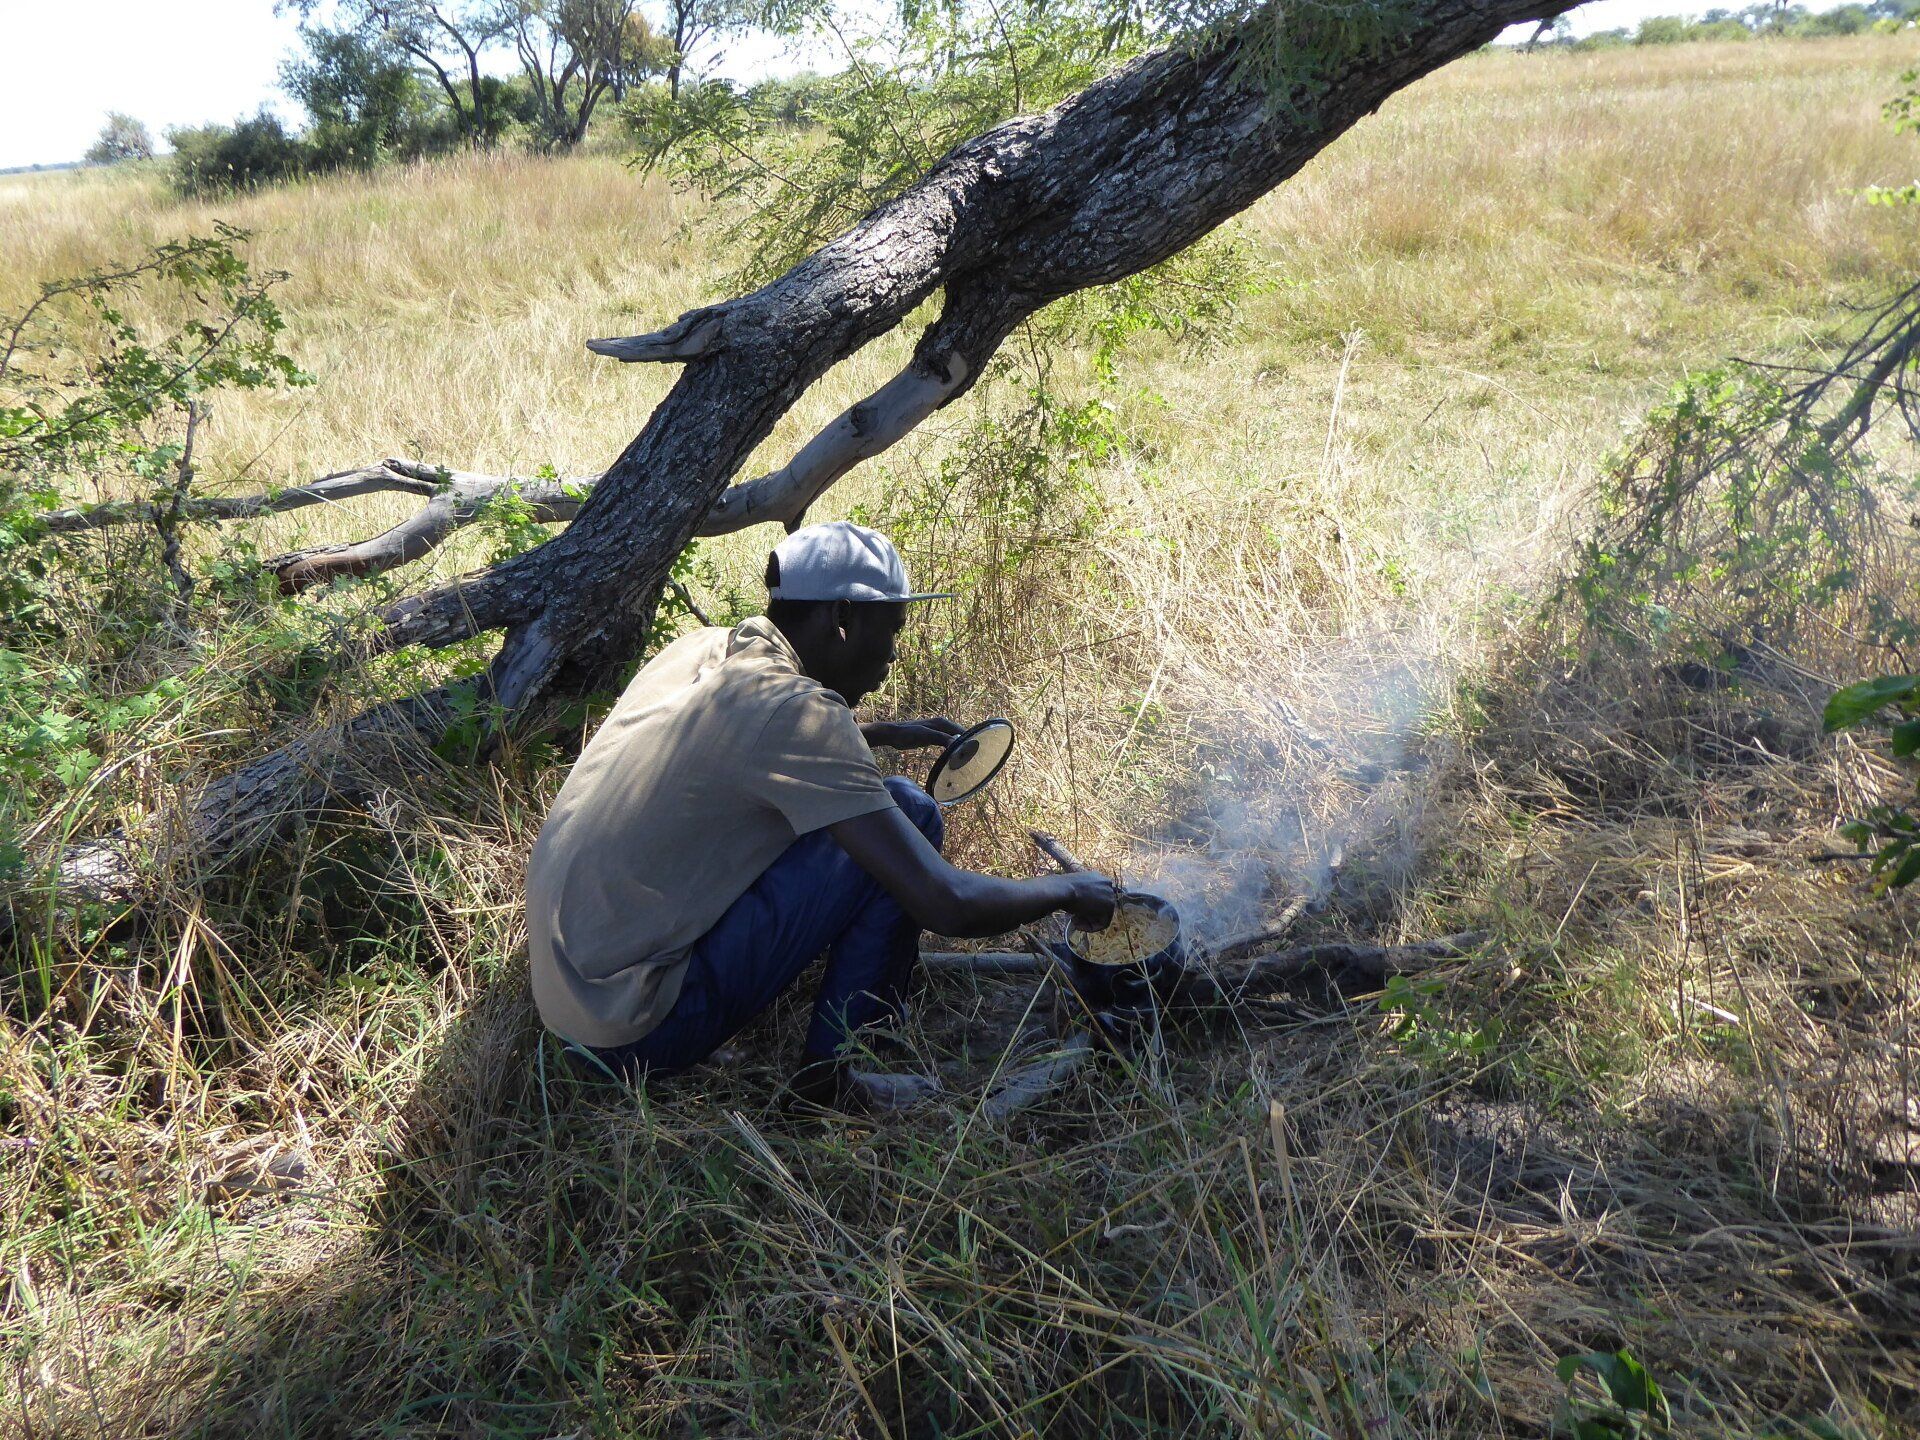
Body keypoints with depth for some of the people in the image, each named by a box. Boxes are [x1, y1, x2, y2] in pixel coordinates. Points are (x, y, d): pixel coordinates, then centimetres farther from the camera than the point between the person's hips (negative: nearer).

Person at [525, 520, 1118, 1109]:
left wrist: (885, 733, 28)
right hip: (640, 1031, -9)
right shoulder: (797, 709, -21)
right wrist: (1070, 890, -4)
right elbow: (948, 905, -22)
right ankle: (829, 1072, 1)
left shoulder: (703, 648, 5)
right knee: (907, 812, -10)